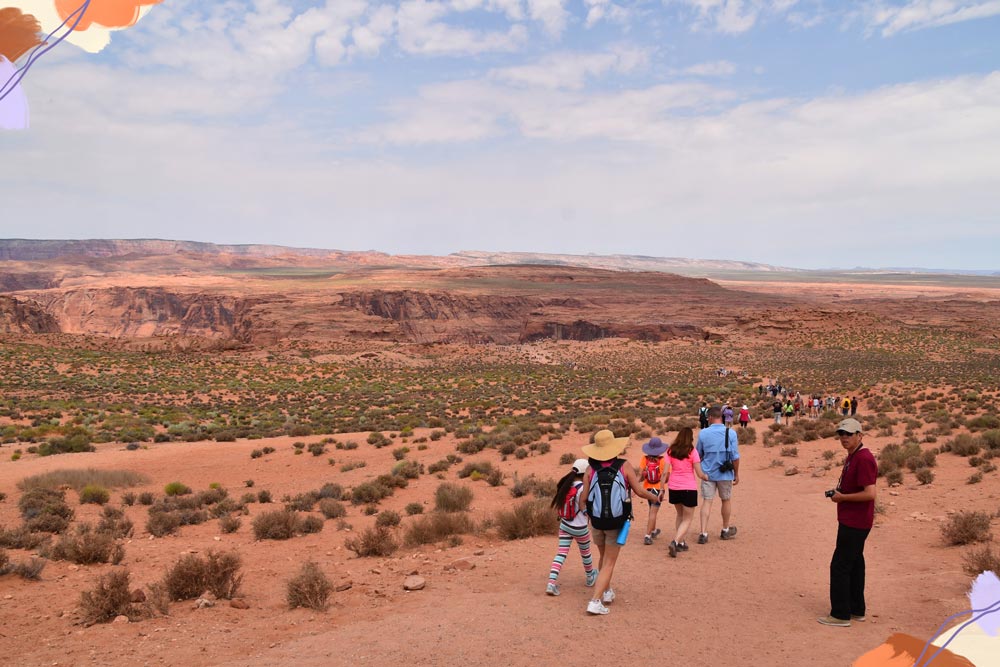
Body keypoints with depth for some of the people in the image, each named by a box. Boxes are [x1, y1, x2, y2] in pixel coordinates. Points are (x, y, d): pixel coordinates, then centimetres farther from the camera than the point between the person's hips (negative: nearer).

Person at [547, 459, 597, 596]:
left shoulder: (565, 485, -2)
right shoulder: (583, 488, -21)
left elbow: (559, 504, 5)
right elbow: (584, 510, -18)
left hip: (564, 525, 5)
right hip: (580, 528, -5)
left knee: (561, 553, 3)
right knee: (585, 552, 19)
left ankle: (551, 583, -9)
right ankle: (591, 577, 42)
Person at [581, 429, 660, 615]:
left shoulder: (591, 468, -7)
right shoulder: (624, 466, -10)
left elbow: (584, 496, -7)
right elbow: (639, 491, -7)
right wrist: (656, 497, 13)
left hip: (596, 521, 2)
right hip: (617, 523, -2)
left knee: (603, 556, 25)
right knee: (609, 563, 4)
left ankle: (607, 591, 37)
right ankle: (595, 601, -6)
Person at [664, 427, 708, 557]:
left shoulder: (671, 451, 1)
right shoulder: (692, 451, -9)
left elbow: (665, 472, -2)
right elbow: (699, 473, -9)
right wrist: (706, 477, 13)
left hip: (673, 488, 4)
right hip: (689, 488, -4)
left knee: (680, 515, 25)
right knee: (687, 519, 6)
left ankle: (681, 542, 24)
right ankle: (675, 542, -12)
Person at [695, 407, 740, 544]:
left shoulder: (703, 433, -6)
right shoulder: (731, 433, -10)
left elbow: (699, 454, 5)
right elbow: (735, 456, -8)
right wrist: (736, 474, 4)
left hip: (707, 473, 0)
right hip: (725, 474, 0)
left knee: (707, 502, 4)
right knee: (726, 500, 17)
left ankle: (703, 533, -4)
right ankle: (726, 530, 33)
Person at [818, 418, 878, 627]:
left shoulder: (863, 459, -20)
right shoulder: (852, 457, 13)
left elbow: (870, 493, -26)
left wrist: (842, 497, -16)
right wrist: (839, 492, 7)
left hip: (854, 524, -11)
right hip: (852, 522, 11)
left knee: (840, 566, -5)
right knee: (854, 564, 17)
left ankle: (840, 615, 3)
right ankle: (856, 610, 27)